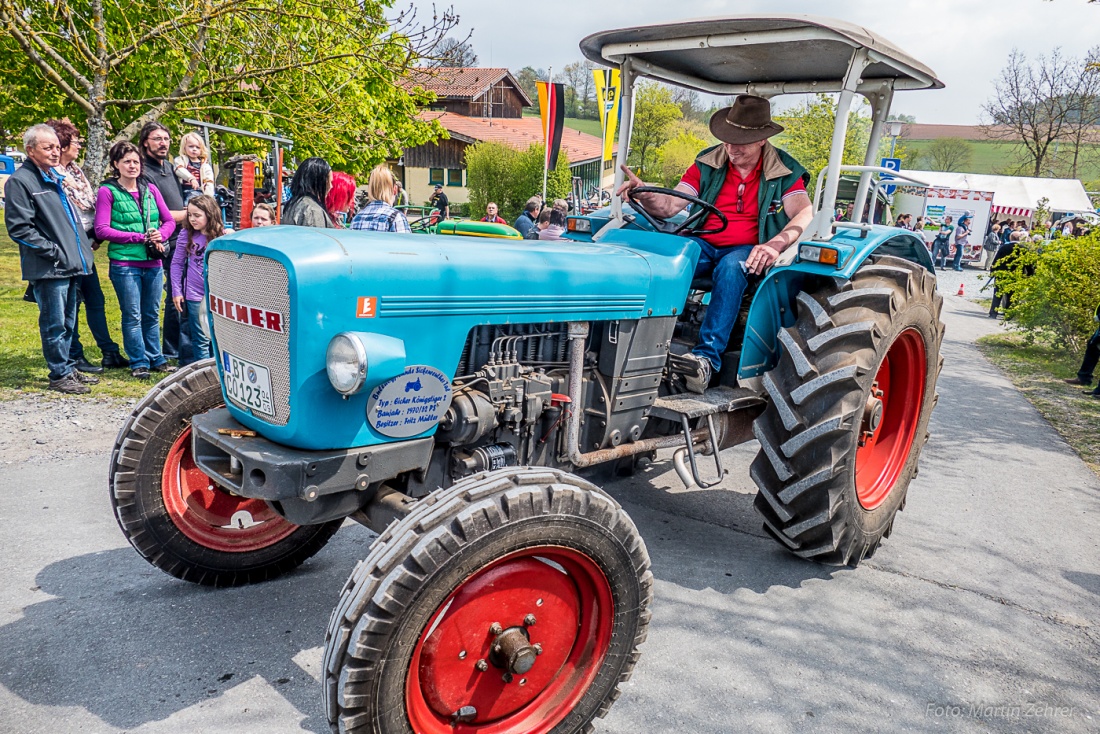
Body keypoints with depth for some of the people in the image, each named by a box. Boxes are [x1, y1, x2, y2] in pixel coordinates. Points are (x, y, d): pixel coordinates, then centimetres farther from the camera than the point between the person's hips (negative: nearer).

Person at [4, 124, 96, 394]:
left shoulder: (55, 177, 17)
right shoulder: (20, 181, -9)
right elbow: (19, 228, -14)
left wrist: (81, 248, 16)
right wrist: (53, 251, -16)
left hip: (70, 264, 8)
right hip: (48, 269, -8)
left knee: (68, 322, 16)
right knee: (54, 324, -1)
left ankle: (68, 368, 26)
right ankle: (60, 375, 8)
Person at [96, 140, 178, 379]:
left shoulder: (150, 189, 10)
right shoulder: (107, 191, -4)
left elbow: (169, 220, 12)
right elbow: (102, 230, -9)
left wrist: (160, 236, -9)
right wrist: (140, 237, -13)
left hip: (153, 263, 4)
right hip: (124, 263, -4)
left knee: (152, 314, 12)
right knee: (133, 316, 2)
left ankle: (155, 358, 23)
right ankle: (138, 362, 12)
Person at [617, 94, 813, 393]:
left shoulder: (784, 171, 2)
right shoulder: (707, 164, 6)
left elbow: (804, 215, -12)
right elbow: (669, 206, -1)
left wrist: (775, 244, -32)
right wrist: (644, 194, -24)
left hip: (747, 250, -1)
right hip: (703, 244, 2)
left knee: (731, 268, -39)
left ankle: (706, 357, -46)